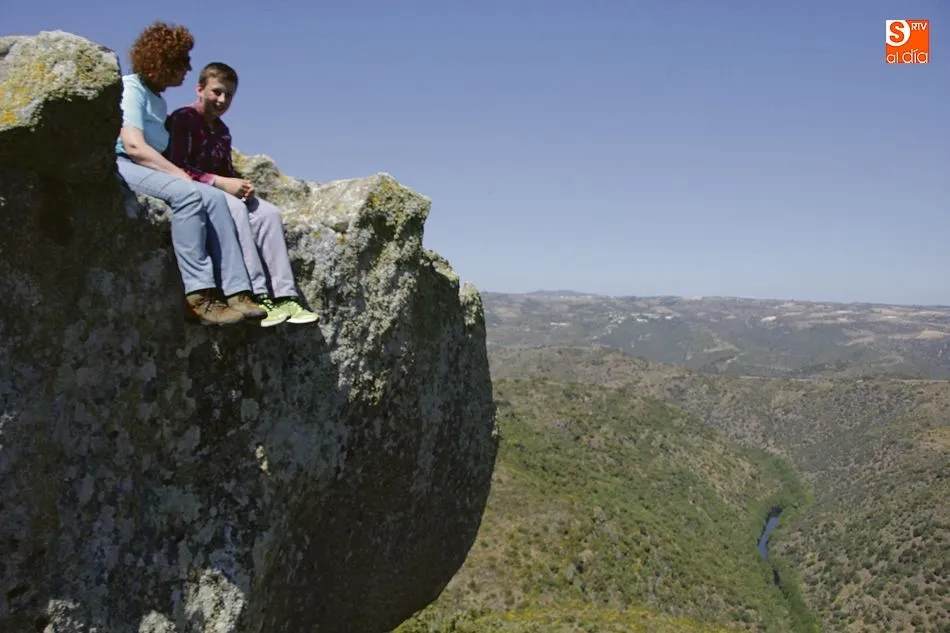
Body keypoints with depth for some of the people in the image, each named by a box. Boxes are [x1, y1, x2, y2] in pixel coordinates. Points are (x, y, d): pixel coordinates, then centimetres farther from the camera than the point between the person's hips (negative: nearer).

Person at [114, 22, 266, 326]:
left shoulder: (158, 99, 22)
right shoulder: (131, 88, -3)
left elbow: (156, 149, 14)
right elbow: (133, 145, -16)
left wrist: (178, 173, -3)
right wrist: (179, 173, -18)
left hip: (152, 169, 8)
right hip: (121, 167, -8)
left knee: (213, 197, -16)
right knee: (187, 193, -33)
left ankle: (236, 292, -26)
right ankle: (199, 297, -37)